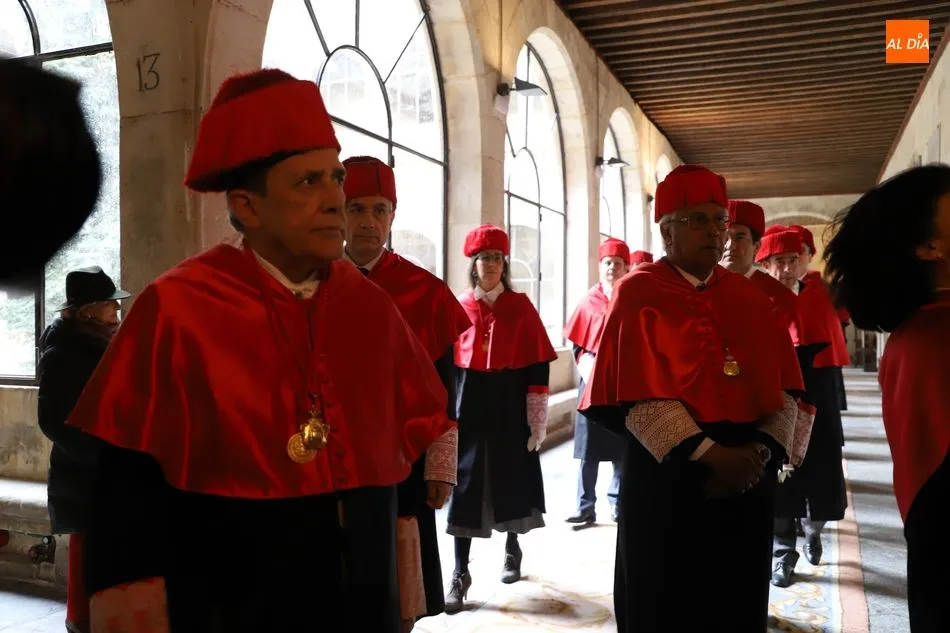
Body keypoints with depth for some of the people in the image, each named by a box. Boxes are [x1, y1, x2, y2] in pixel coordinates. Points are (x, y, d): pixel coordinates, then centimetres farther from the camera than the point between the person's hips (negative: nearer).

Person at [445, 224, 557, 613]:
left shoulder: (521, 307, 0)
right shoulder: (458, 307, 2)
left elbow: (538, 365, -2)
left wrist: (538, 421, -6)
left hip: (510, 406, 0)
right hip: (469, 405, 1)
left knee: (512, 478, 10)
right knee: (465, 483, -1)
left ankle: (512, 549, 34)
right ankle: (460, 572, 7)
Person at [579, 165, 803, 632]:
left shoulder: (749, 298, 9)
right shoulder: (638, 293, -6)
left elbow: (784, 387, 4)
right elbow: (641, 397, -15)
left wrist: (761, 448, -12)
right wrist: (710, 454, -20)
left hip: (746, 478, 5)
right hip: (668, 477, -4)